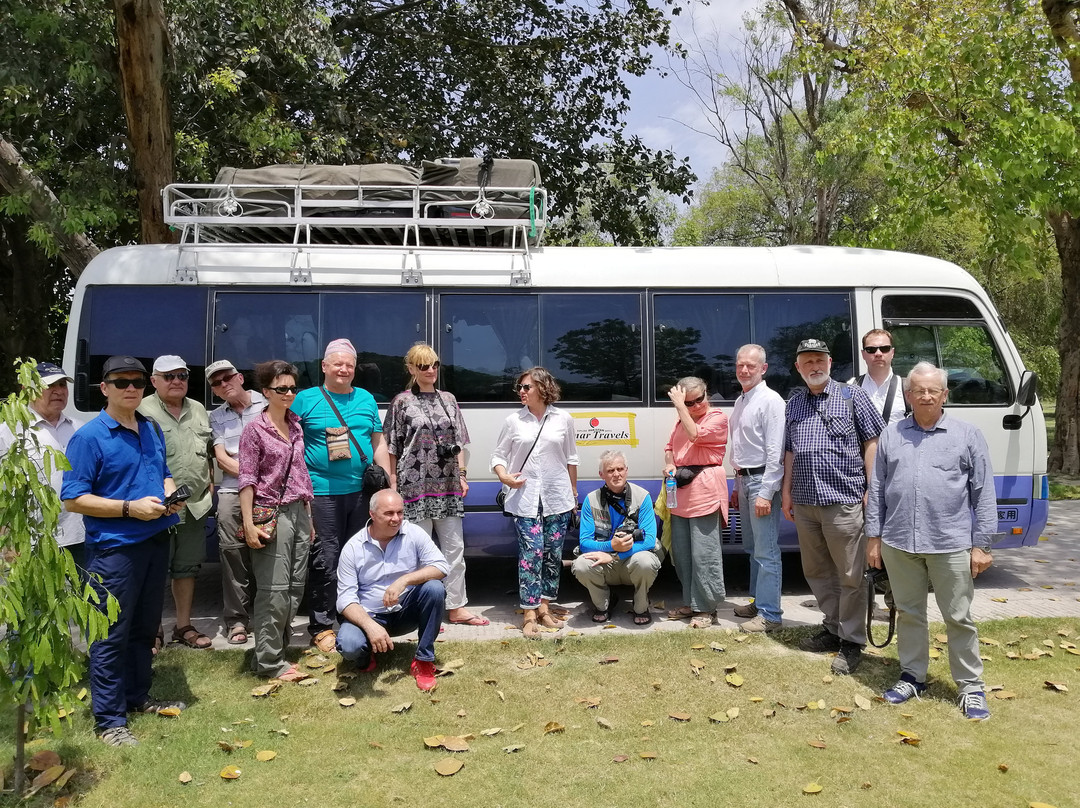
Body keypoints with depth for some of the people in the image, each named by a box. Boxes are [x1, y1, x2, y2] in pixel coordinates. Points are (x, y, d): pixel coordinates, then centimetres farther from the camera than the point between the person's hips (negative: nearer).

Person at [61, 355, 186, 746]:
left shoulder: (152, 430, 10)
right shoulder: (89, 437, -11)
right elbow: (73, 499, -14)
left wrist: (171, 494, 0)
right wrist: (130, 508, -21)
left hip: (155, 541, 7)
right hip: (115, 548, -7)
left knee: (145, 628, 18)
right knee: (112, 635, -1)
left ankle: (137, 697, 34)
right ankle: (109, 719, 10)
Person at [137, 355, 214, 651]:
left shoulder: (198, 410, 15)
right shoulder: (143, 411, -6)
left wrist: (209, 482, 14)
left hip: (195, 505, 6)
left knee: (187, 567, 15)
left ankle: (184, 626, 26)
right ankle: (152, 631, 12)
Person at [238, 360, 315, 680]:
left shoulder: (295, 425, 12)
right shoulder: (255, 429, -5)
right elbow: (247, 479, -8)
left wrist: (309, 518, 15)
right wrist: (249, 524, -15)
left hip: (298, 512, 6)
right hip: (271, 514, -6)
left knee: (296, 587, 7)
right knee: (274, 590, -6)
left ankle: (274, 651, 19)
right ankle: (269, 662, 4)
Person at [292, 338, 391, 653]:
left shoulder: (366, 399, 13)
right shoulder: (305, 399, 2)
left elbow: (379, 444, 15)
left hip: (362, 491, 4)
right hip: (322, 492, -4)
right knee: (325, 560, -3)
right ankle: (321, 626, 9)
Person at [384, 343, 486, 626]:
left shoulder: (448, 400, 13)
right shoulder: (402, 402, 0)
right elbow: (391, 449, -1)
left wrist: (462, 475, 8)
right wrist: (393, 486, -6)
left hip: (448, 486, 5)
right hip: (415, 486, -4)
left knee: (455, 547, 7)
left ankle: (456, 607, 16)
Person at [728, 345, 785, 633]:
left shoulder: (770, 401, -12)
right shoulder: (740, 401, 15)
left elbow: (775, 451, -18)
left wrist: (766, 493, -22)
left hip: (761, 481, -9)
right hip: (744, 480, 9)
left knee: (766, 552, -7)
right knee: (752, 547, 18)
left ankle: (769, 614, -2)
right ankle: (758, 601, 29)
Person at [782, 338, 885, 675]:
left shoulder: (852, 397, -1)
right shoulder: (793, 403, 13)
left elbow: (872, 442, -2)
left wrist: (872, 488, -7)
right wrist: (787, 491, 15)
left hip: (843, 500, -5)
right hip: (804, 503, 6)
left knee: (850, 575, 0)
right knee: (816, 571, 14)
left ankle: (851, 642, 11)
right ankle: (833, 628, 29)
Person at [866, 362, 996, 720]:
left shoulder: (967, 435, 2)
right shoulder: (891, 435, 8)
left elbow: (984, 495, 1)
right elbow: (877, 489, 10)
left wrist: (981, 545, -3)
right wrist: (874, 537, 6)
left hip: (951, 545, -2)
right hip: (899, 543, 2)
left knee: (959, 618, 5)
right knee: (908, 613, 13)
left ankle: (971, 686, 19)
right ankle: (912, 676, 27)